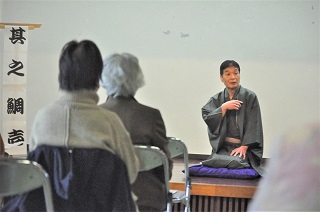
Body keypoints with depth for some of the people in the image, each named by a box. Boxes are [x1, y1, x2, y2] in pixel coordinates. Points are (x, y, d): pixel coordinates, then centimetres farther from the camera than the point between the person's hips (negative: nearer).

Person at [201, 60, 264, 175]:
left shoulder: (250, 97, 3)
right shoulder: (216, 99, 14)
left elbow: (253, 125, -3)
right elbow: (208, 119, 0)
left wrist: (244, 146, -14)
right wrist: (224, 107, -12)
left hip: (244, 147, -2)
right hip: (222, 147, 2)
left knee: (236, 161, -32)